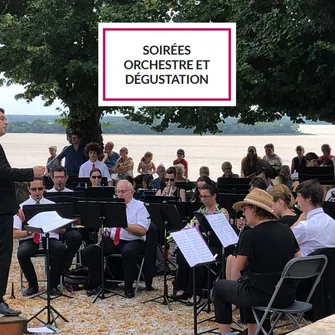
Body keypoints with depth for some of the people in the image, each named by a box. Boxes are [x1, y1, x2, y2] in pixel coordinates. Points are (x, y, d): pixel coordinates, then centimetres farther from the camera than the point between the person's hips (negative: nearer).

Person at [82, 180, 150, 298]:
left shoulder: (140, 206, 0)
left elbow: (142, 230, -14)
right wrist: (105, 232, -7)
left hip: (133, 241, -5)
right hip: (112, 240, 5)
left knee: (128, 252, -40)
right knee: (89, 251, -16)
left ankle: (128, 287, -22)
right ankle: (97, 284, -4)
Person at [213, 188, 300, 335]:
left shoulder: (250, 234, -14)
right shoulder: (287, 230, 3)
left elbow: (239, 267, -2)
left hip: (261, 295, -6)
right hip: (287, 296, 6)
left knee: (219, 287, 21)